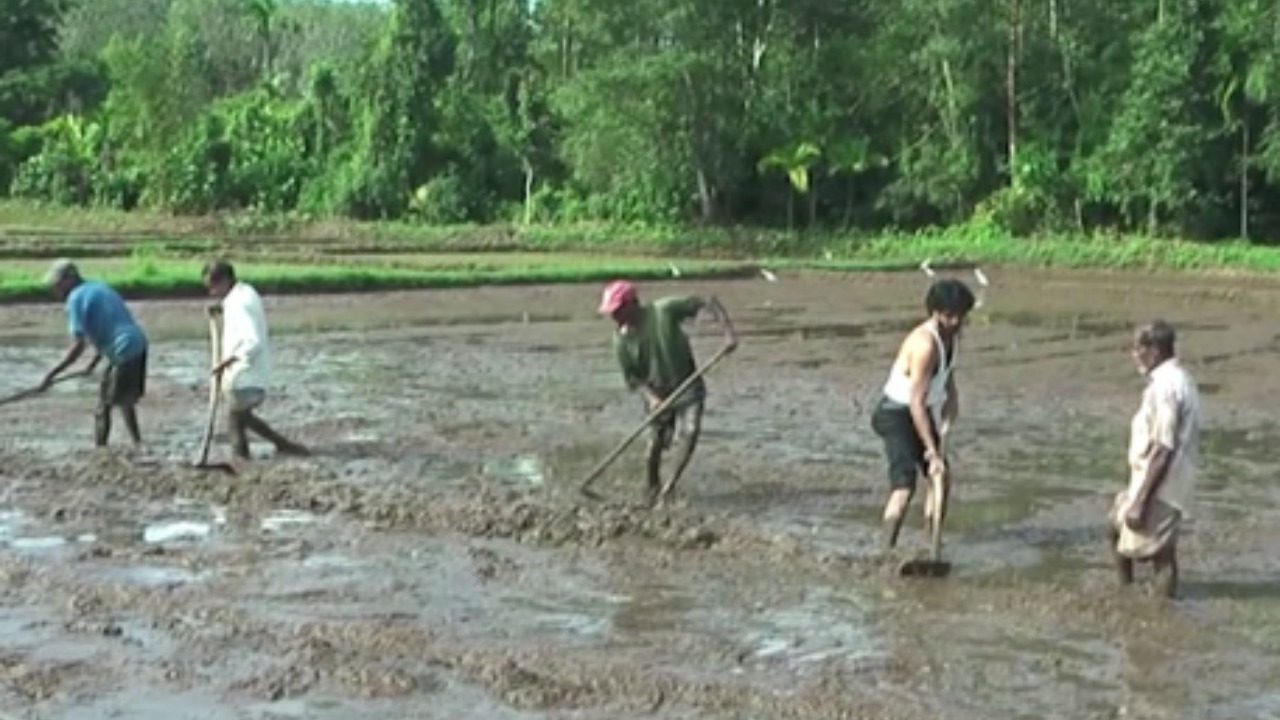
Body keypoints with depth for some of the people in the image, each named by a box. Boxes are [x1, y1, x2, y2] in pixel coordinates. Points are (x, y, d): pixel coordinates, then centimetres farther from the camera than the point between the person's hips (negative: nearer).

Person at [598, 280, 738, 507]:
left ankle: (670, 487, -5)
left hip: (687, 385, -2)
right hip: (657, 393, 2)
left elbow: (709, 302, -16)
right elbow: (631, 377, -3)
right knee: (655, 445, 4)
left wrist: (729, 332, -26)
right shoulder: (622, 339, -10)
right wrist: (651, 397, -21)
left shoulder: (664, 310, -20)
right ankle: (653, 490, 29)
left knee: (690, 434, -19)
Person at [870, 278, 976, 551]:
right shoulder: (925, 343, -29)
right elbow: (916, 403, -30)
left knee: (942, 478, 19)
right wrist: (933, 452, -30)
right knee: (904, 484, -25)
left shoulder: (953, 335, 0)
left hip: (920, 413, 10)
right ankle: (887, 549, -27)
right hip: (896, 413, -10)